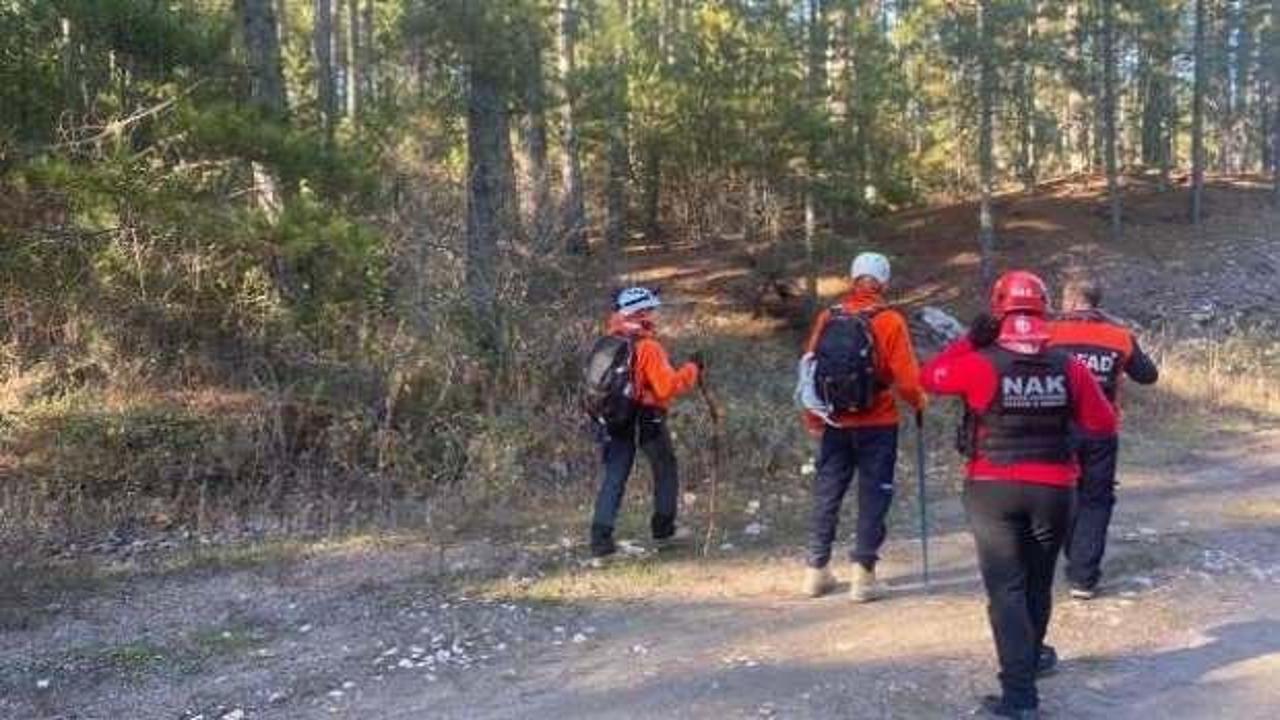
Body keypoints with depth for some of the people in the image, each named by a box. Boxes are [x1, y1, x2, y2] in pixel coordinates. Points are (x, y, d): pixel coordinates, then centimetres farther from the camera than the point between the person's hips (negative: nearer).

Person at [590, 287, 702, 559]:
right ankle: (663, 527, 24)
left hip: (617, 419, 6)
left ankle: (601, 536, -2)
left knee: (614, 478, 5)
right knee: (666, 471, 16)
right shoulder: (648, 348, -19)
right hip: (648, 419, -5)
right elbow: (668, 386, -22)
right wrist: (692, 369, -12)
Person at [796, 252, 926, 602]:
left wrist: (814, 417, 16)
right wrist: (918, 401, 8)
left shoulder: (828, 317, 0)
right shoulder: (890, 321, -10)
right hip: (877, 424, -3)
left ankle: (817, 570, 21)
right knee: (873, 495, 6)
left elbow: (809, 370, 4)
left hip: (835, 423, 4)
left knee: (827, 494, 14)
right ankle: (863, 574, 4)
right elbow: (905, 377, -13)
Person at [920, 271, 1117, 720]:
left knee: (1005, 588, 1)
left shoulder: (981, 364, -14)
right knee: (1038, 582, 22)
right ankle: (1030, 656, 45)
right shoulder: (1069, 368, -6)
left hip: (993, 490, -3)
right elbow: (1104, 426, 2)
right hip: (1053, 490, 3)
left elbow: (929, 378, 2)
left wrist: (970, 340, 2)